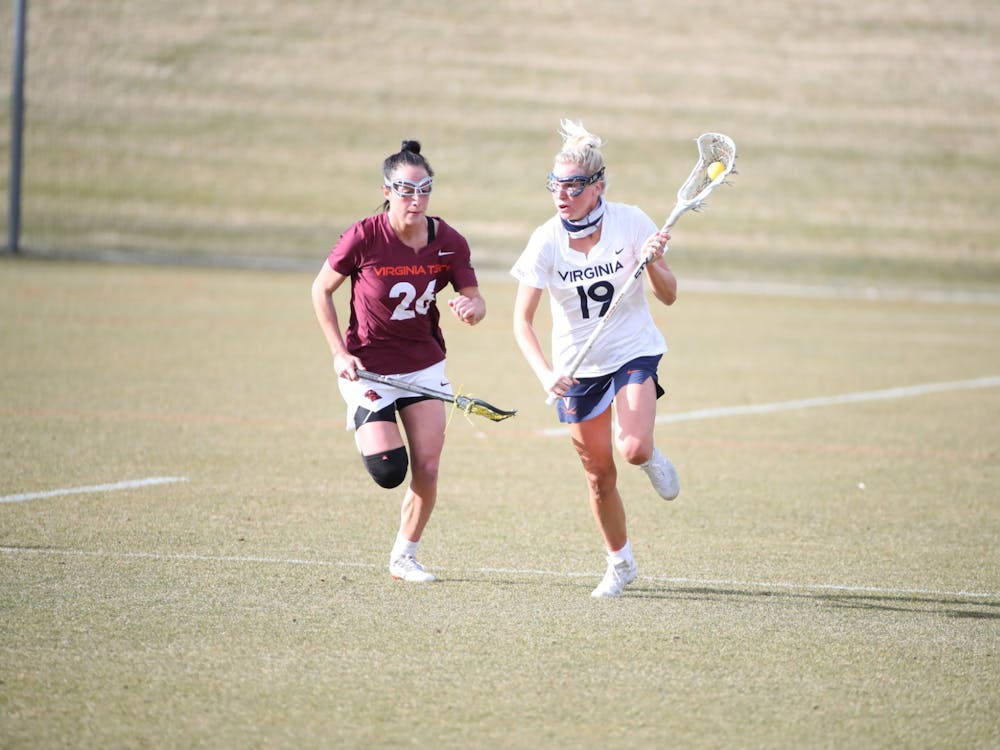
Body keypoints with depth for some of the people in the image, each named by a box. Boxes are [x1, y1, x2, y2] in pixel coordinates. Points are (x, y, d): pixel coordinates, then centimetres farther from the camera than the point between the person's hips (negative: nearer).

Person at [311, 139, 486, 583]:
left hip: (424, 366, 3)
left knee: (427, 470, -2)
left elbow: (476, 302, -2)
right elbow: (321, 290, -5)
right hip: (367, 367, -3)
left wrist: (472, 308, -28)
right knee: (388, 471, -12)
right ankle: (366, 432, 25)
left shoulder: (449, 243, -10)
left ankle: (404, 557, 18)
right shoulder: (364, 238, -19)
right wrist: (339, 353, -11)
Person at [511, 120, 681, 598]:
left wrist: (653, 262, -27)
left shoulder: (630, 223, -14)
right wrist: (546, 374, -29)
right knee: (599, 475, 7)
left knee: (633, 448, -26)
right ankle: (620, 562, 30)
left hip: (634, 352, -1)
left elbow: (668, 296, -6)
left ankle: (651, 458, 12)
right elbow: (522, 321, -14)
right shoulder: (545, 242, -14)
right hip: (577, 368, 1)